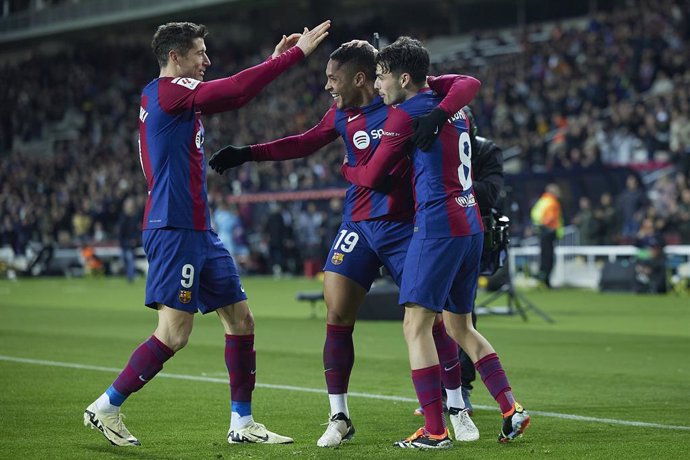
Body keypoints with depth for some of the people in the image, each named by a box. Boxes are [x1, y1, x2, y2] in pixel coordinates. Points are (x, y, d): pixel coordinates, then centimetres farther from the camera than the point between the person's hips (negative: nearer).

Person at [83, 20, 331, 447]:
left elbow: (235, 96, 28)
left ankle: (242, 424, 13)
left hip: (199, 233, 10)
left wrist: (274, 58, 18)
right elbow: (235, 89, -19)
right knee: (174, 334, -10)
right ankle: (105, 408, 3)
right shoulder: (166, 91, -10)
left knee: (241, 319, 8)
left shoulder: (176, 96, 17)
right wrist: (297, 53, -15)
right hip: (175, 231, -10)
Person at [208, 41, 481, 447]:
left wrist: (438, 114, -32)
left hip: (404, 227, -4)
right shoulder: (342, 115, 5)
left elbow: (467, 84, -14)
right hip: (359, 227, 4)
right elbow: (305, 143, 20)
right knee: (338, 316, -4)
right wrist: (247, 153, 17)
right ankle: (339, 418, 7)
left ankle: (458, 410, 13)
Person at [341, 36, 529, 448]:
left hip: (438, 225, -8)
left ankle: (435, 431, -10)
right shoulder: (454, 110, 16)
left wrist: (346, 169, 20)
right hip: (471, 225, 8)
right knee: (460, 326, 17)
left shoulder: (406, 114, -6)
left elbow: (373, 177, 0)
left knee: (417, 326, -5)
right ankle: (511, 410, 10)